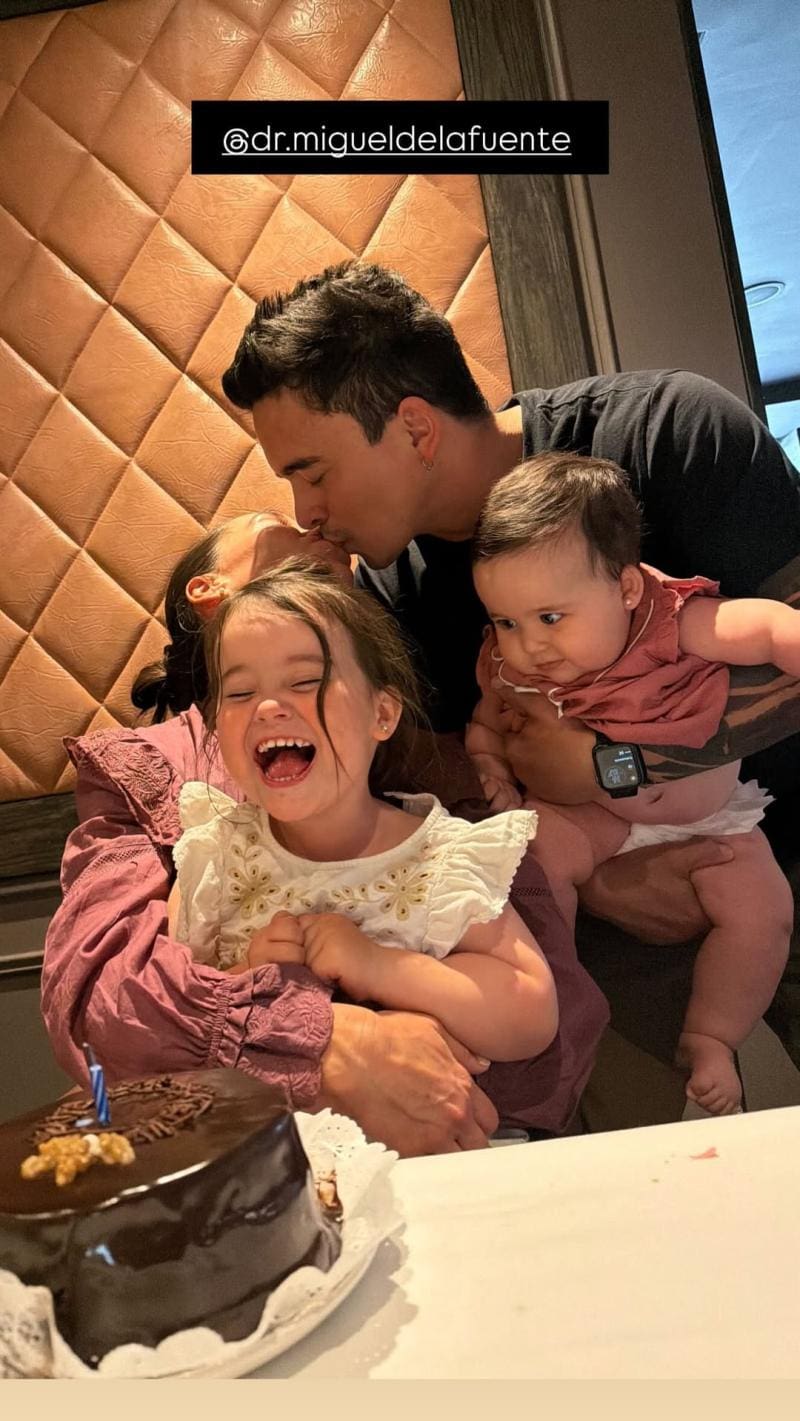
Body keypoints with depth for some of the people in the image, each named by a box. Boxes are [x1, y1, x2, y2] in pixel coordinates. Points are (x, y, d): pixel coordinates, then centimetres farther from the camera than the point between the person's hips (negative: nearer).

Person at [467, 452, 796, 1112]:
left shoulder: (673, 621, -27)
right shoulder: (512, 666, -16)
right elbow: (486, 722, 3)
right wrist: (490, 768, -17)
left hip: (712, 817, 0)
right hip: (592, 813, 1)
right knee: (538, 851, -26)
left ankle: (708, 1039, 10)